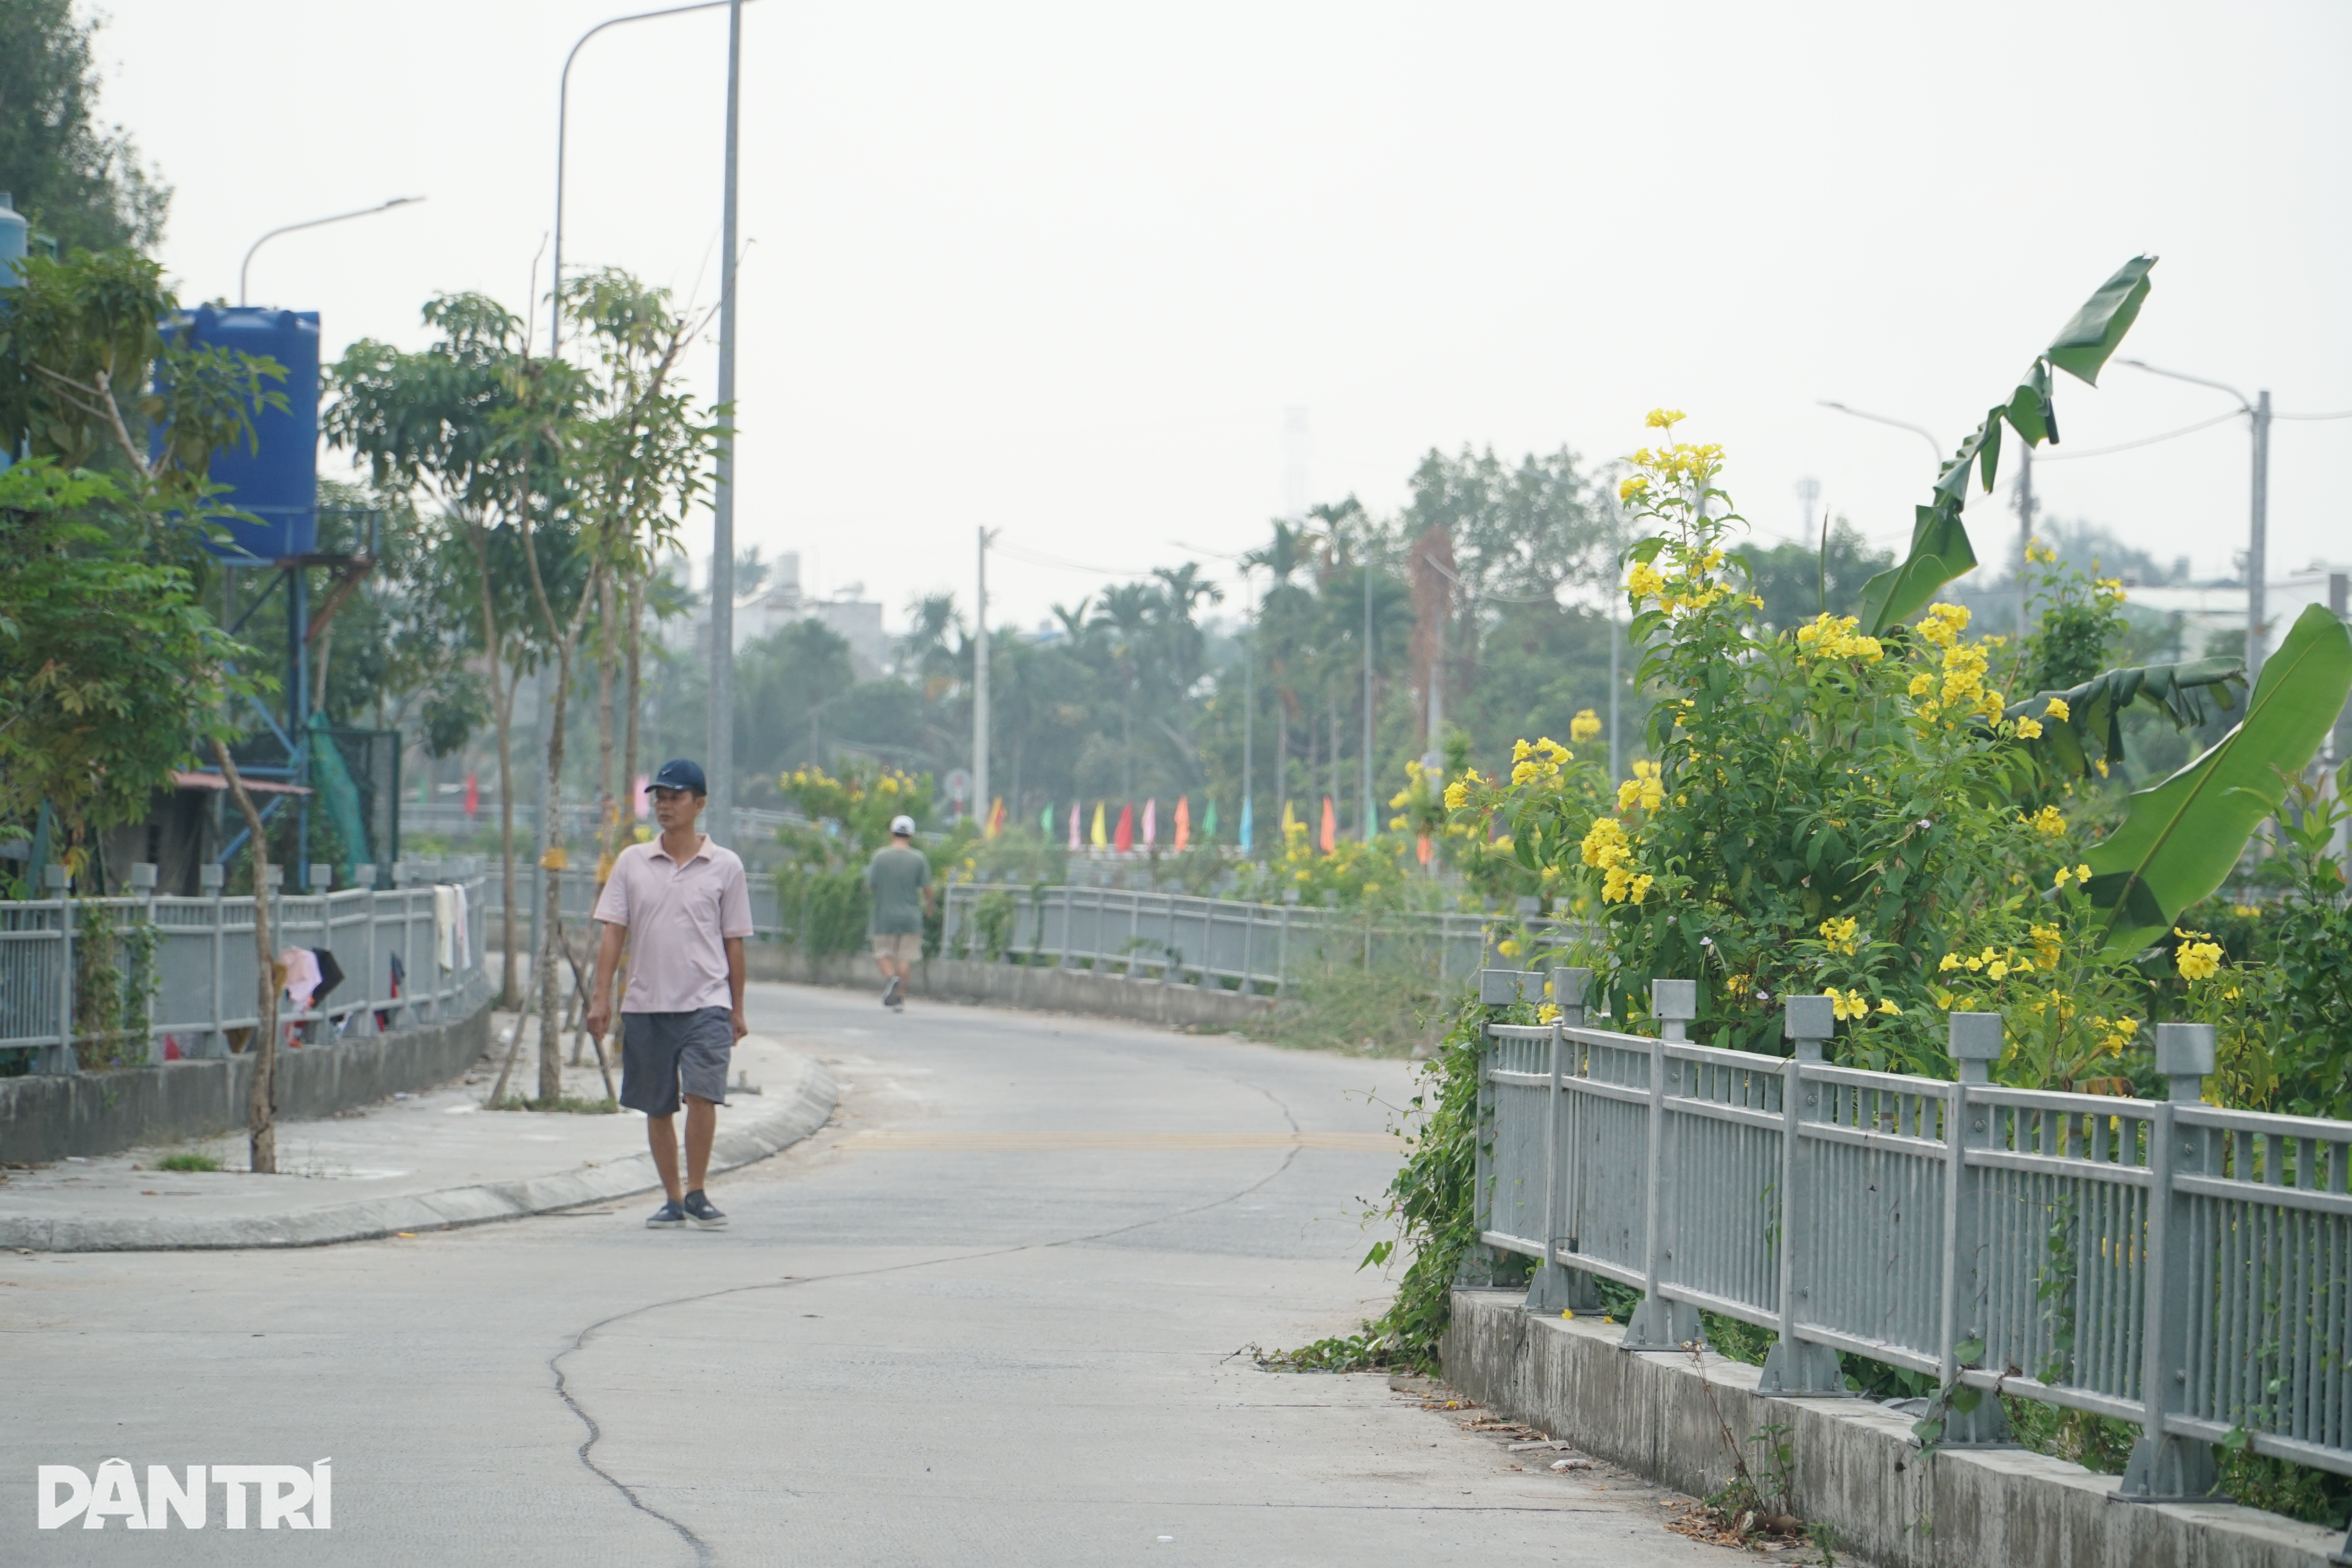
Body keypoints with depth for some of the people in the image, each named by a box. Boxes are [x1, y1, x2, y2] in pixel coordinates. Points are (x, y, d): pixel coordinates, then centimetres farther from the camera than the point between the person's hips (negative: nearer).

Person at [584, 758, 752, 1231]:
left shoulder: (724, 867, 2)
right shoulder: (632, 862, 6)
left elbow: (733, 942, 7)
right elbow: (613, 932, 5)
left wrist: (737, 1010, 9)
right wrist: (602, 996, -3)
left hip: (706, 1002, -2)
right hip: (645, 1003, 2)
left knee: (702, 1094, -17)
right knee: (657, 1107, 7)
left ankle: (697, 1193, -5)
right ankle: (673, 1200, 18)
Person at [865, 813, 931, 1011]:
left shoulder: (880, 857, -5)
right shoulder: (919, 859, -3)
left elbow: (870, 887, -4)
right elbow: (927, 888, -3)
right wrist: (928, 904, 17)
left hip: (885, 915, -1)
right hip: (911, 916, 1)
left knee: (884, 952, 10)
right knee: (906, 957, 6)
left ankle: (891, 977, -18)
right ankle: (900, 997, 3)